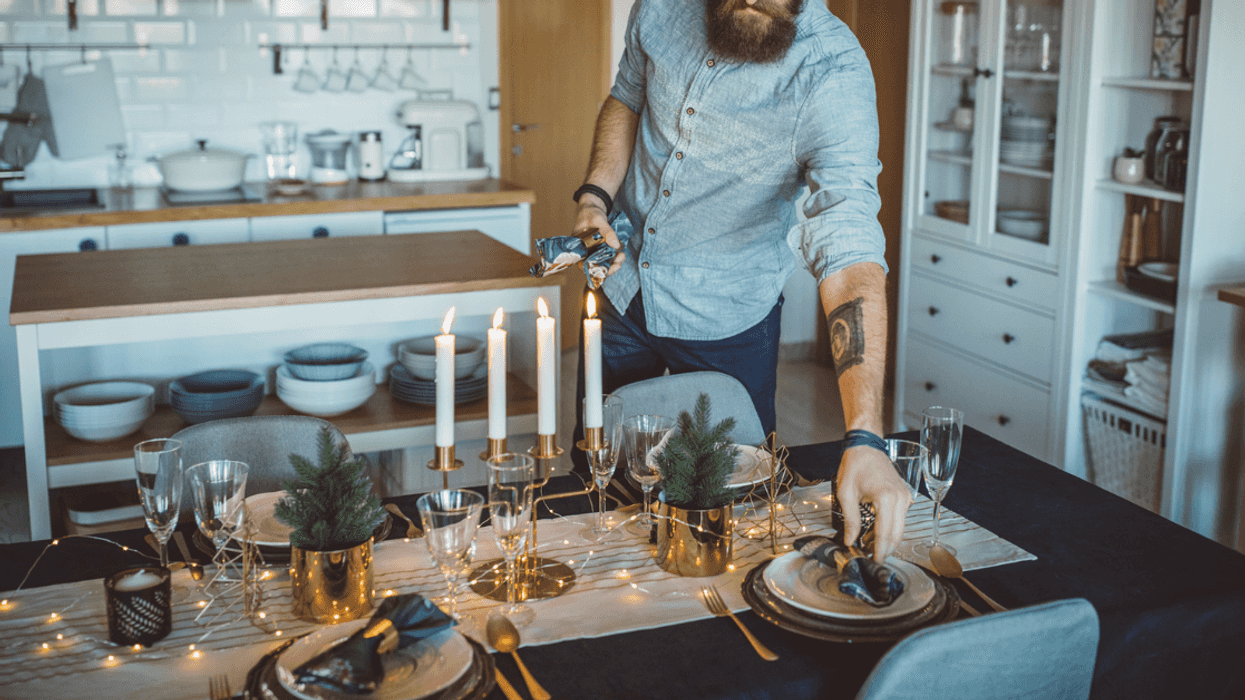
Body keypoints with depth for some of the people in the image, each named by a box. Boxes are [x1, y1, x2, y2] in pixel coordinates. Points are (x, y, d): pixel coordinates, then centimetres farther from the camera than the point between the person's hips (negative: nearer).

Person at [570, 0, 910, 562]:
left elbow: (849, 251, -39)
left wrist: (864, 438, -49)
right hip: (624, 282, 4)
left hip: (726, 318, -4)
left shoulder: (834, 72, -29)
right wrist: (594, 196, -9)